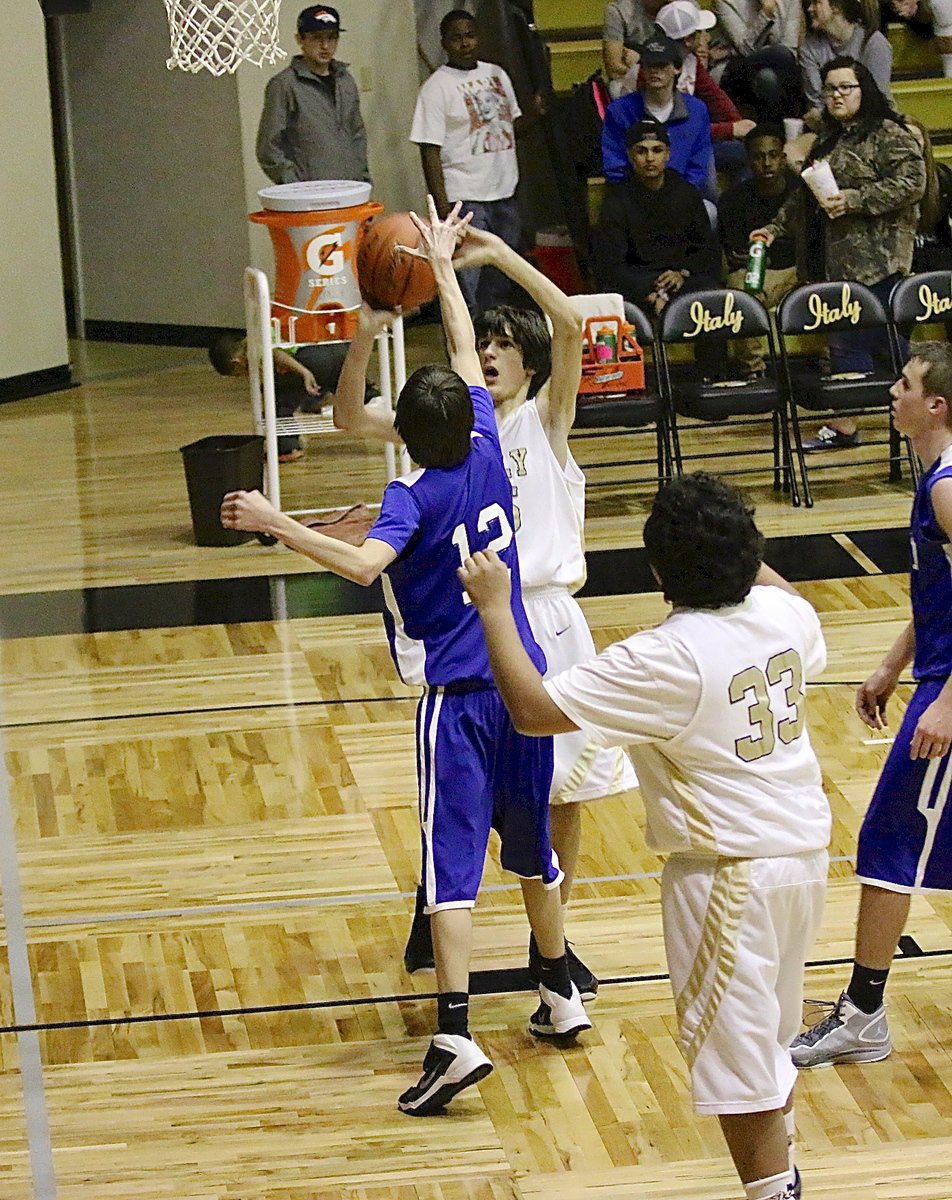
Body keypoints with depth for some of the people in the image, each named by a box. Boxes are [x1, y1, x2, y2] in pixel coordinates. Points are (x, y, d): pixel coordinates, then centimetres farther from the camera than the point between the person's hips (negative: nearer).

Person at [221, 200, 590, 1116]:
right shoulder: (486, 454, 1)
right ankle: (560, 994, 33)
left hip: (457, 697, -6)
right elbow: (466, 354, 16)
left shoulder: (414, 496, -14)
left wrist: (277, 525, -34)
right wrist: (441, 266, 26)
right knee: (531, 842, 21)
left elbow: (364, 564, -35)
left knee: (452, 859, -9)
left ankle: (455, 1036, -18)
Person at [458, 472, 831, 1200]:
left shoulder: (667, 660, -24)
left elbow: (533, 710, -24)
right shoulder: (785, 614, -3)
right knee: (772, 1038, 26)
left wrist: (495, 608, -14)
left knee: (739, 1064, 2)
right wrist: (742, 554, 33)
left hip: (729, 877, -8)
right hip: (805, 853, 8)